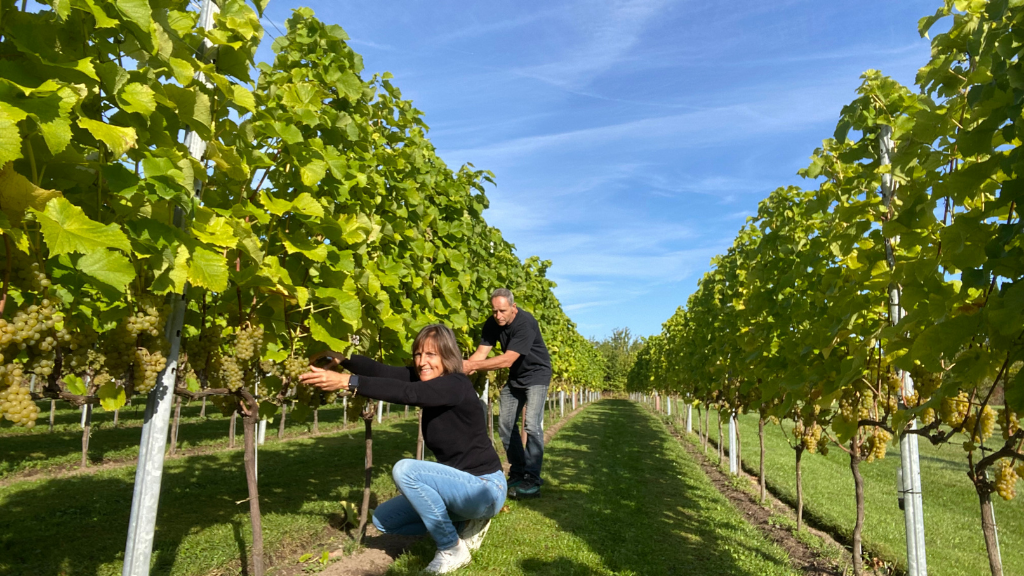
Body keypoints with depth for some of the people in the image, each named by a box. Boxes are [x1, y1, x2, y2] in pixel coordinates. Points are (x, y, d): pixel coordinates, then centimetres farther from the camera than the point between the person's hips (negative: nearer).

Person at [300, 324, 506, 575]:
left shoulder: (456, 386, -23)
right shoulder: (426, 378, 1)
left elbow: (405, 393, -38)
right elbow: (383, 371, -12)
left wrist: (346, 382, -41)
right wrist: (341, 359, -24)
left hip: (485, 488, -9)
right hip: (461, 484, 9)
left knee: (405, 469, -27)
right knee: (383, 519, 8)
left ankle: (453, 550, -9)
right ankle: (466, 522, 13)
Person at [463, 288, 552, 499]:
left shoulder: (525, 323, -31)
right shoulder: (492, 324, -11)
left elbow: (507, 360, -36)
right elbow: (481, 353, -16)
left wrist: (472, 366, -41)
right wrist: (461, 368, -35)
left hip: (536, 374, -7)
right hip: (515, 377, 7)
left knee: (532, 425, -17)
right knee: (506, 425, 6)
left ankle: (532, 480, -11)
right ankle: (517, 473, 19)